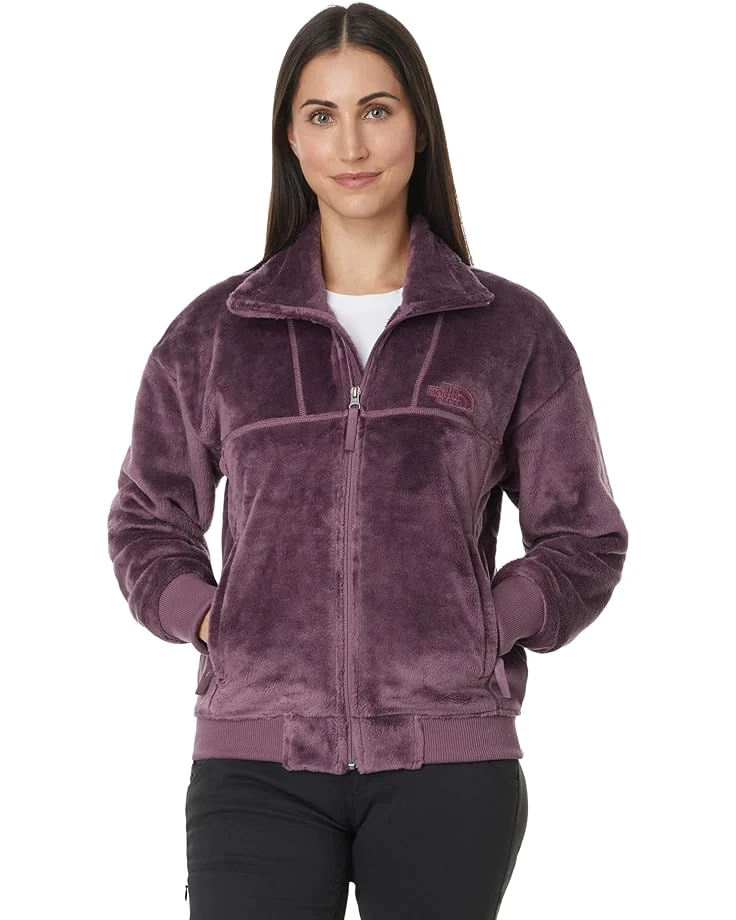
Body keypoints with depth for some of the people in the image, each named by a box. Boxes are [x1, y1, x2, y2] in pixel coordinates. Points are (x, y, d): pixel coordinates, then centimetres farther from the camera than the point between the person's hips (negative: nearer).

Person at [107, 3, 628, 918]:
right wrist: (208, 621, 0)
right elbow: (148, 522, 17)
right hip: (257, 757, 0)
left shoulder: (514, 330, 6)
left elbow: (581, 540, 11)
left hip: (448, 761, 0)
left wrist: (478, 633, -4)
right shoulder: (212, 332, 8)